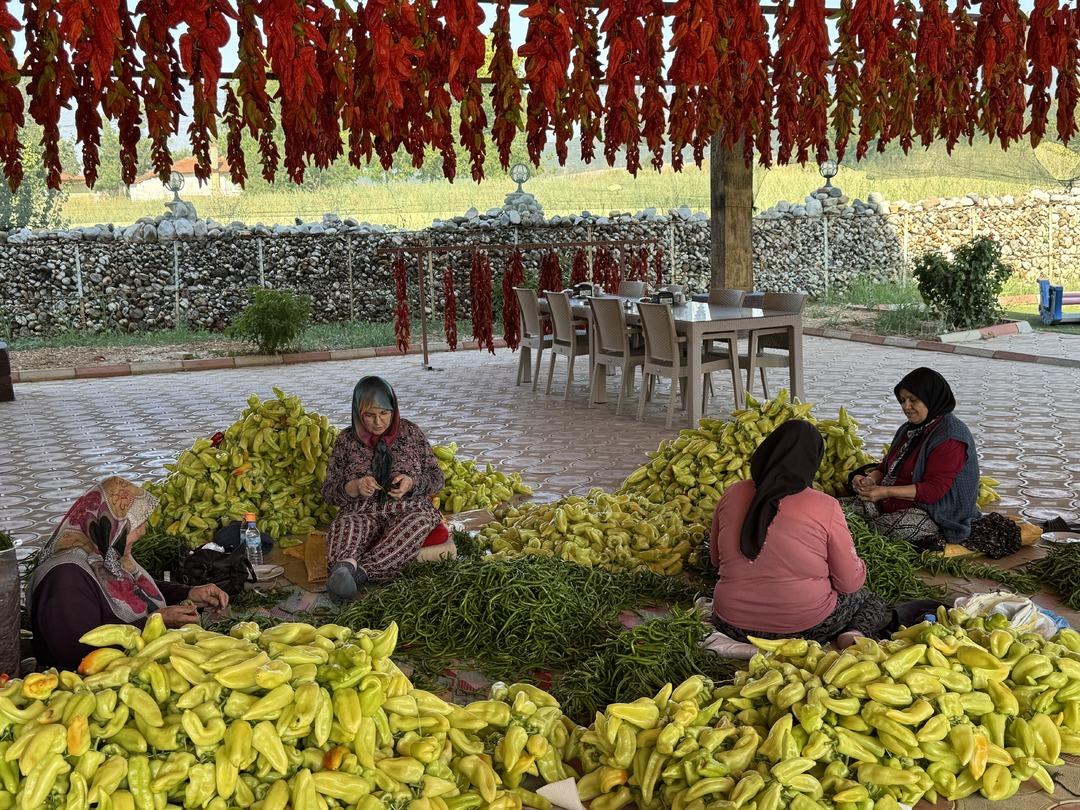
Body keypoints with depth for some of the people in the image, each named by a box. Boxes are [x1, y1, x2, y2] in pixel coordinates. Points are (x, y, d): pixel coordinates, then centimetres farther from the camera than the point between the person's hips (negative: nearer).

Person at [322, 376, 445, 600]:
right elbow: (328, 491, 8)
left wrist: (412, 482, -14)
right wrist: (354, 488, -14)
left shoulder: (410, 432, 7)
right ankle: (346, 564, -66)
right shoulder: (346, 440, 7)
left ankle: (359, 571, -50)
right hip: (362, 512, 0)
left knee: (420, 521, -37)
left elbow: (436, 477, 9)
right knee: (346, 523, -36)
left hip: (408, 510, 0)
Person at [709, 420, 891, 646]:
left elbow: (715, 559, 11)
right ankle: (856, 635, -8)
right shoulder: (825, 507, -14)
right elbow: (850, 583, -5)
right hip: (805, 626, -4)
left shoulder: (732, 495, -3)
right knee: (870, 602, 23)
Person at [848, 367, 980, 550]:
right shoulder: (910, 428, 13)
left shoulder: (950, 438, -16)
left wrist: (885, 491, -27)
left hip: (931, 515, -9)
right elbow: (888, 465, 18)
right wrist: (871, 479, -6)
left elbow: (934, 489, -21)